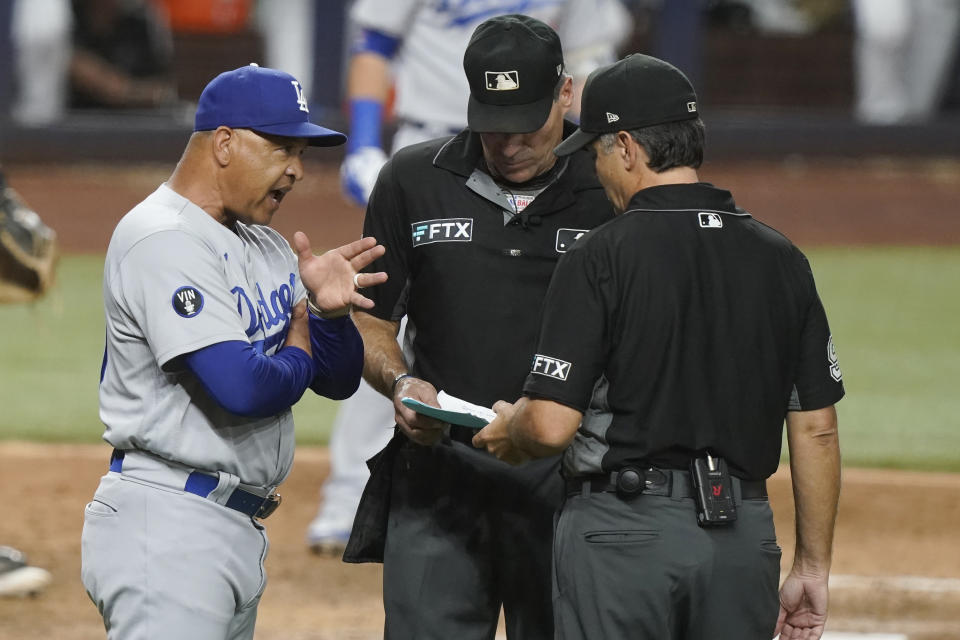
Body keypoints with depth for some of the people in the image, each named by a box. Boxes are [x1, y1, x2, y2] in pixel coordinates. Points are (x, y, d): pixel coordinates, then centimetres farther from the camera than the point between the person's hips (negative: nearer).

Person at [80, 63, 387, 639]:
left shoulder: (267, 247, 17)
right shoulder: (165, 241, -14)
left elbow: (339, 380, 17)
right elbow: (241, 388, -24)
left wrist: (332, 311, -4)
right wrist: (298, 355, -2)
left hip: (241, 527, 10)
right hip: (168, 525, -10)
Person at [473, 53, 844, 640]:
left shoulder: (600, 258, -9)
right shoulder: (781, 260, 5)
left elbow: (551, 426, -13)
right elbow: (816, 429, 6)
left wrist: (507, 431, 10)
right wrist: (813, 566, 12)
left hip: (623, 529, -4)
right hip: (745, 535, 5)